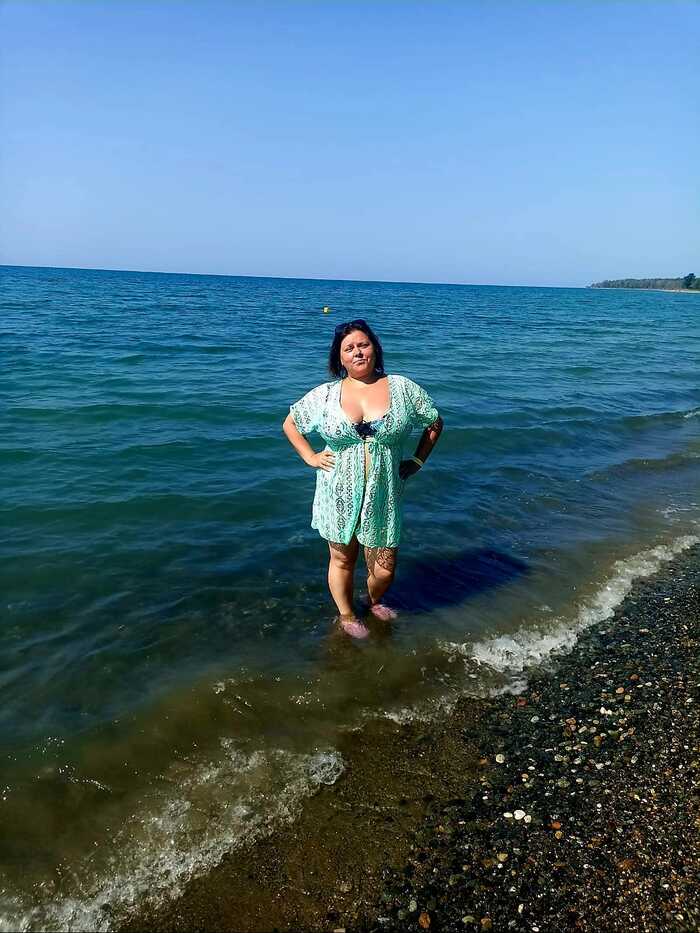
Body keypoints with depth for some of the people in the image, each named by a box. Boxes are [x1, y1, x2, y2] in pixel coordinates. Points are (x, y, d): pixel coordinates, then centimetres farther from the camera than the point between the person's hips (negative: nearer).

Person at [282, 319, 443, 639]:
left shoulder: (403, 389, -1)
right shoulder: (325, 394, 0)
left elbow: (435, 422, 11)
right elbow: (290, 423, 13)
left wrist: (417, 461, 5)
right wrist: (310, 457, 2)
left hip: (383, 497, 0)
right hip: (339, 496, 0)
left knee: (384, 569, 5)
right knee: (342, 559, 13)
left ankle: (374, 600, 40)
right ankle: (346, 615, 39)